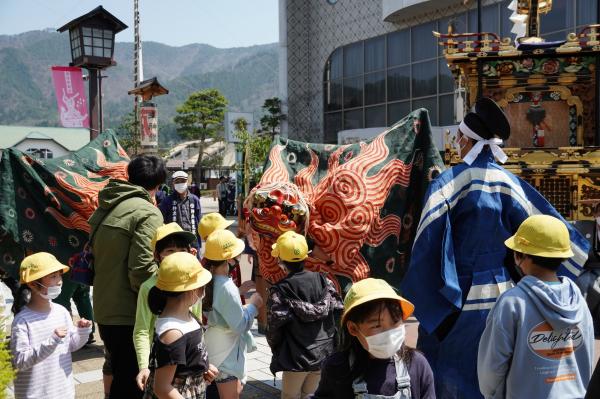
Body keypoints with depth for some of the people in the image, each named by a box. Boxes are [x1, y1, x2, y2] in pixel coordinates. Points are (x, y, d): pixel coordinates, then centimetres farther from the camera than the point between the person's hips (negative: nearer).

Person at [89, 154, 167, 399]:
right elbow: (142, 268, -22)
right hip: (129, 314, -8)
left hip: (104, 309, 8)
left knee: (120, 376, 22)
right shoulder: (147, 213, -16)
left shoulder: (106, 208, 10)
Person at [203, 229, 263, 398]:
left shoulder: (211, 279, -4)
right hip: (226, 352, -9)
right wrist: (253, 305, -11)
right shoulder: (227, 287, -29)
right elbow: (240, 325, -23)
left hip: (219, 345, 9)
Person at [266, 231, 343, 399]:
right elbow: (339, 313, -1)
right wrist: (329, 342, 13)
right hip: (325, 354, 4)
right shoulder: (322, 280, -3)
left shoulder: (279, 291, -14)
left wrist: (276, 351, 8)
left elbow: (274, 329, -11)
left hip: (297, 358, -4)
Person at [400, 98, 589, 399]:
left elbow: (425, 248, -18)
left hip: (455, 302, -4)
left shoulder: (447, 183, -14)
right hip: (500, 297, 4)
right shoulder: (509, 182, -2)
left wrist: (416, 298, -11)